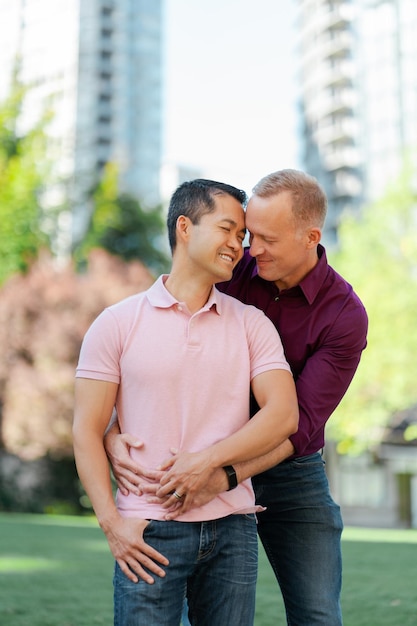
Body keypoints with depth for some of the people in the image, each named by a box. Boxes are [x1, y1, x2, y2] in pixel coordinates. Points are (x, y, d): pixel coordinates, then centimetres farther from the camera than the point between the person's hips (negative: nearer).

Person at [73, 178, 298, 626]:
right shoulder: (117, 324, 2)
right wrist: (112, 523, -10)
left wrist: (209, 460, -14)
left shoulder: (251, 324, 8)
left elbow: (284, 414, -2)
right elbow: (87, 430, -1)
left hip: (233, 526, 3)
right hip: (150, 531, -2)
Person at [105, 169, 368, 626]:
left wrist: (223, 477, -37)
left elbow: (301, 422, -23)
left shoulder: (346, 316, -16)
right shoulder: (231, 272, -10)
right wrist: (114, 430, -25)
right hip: (209, 462, 1)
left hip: (292, 469, -1)